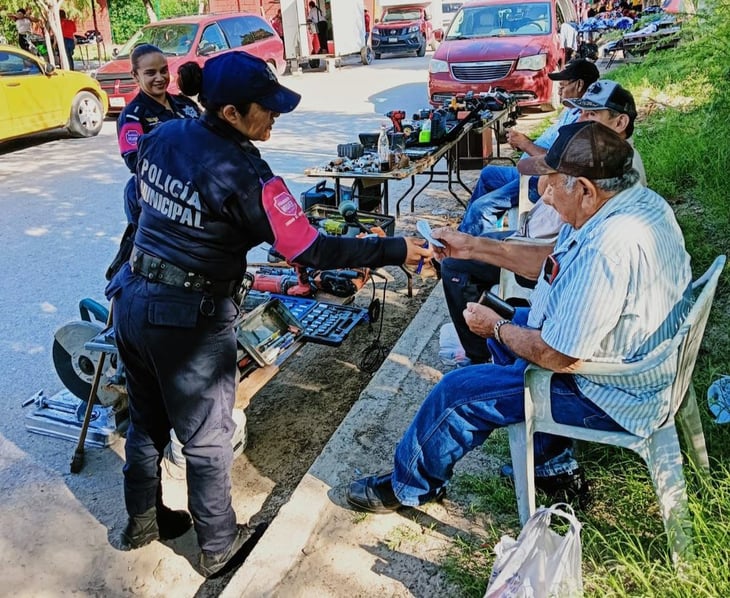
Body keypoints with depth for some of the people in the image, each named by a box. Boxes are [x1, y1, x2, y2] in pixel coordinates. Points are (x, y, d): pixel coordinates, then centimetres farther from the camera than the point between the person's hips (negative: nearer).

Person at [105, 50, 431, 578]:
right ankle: (218, 546, 32)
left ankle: (143, 521, 45)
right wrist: (395, 250, -17)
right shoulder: (242, 174, -22)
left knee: (147, 420, 24)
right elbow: (309, 250, -22)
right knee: (207, 437, 11)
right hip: (191, 320, -7)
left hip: (133, 298, 8)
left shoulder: (161, 136, 0)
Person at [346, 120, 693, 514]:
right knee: (513, 323, 25)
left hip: (609, 395, -10)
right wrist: (475, 247, 6)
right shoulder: (636, 199, -3)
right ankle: (548, 460, 30)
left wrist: (496, 329, -11)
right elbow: (551, 262, 9)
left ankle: (409, 486, 21)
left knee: (457, 393, -7)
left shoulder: (609, 248, -35)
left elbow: (559, 358, -29)